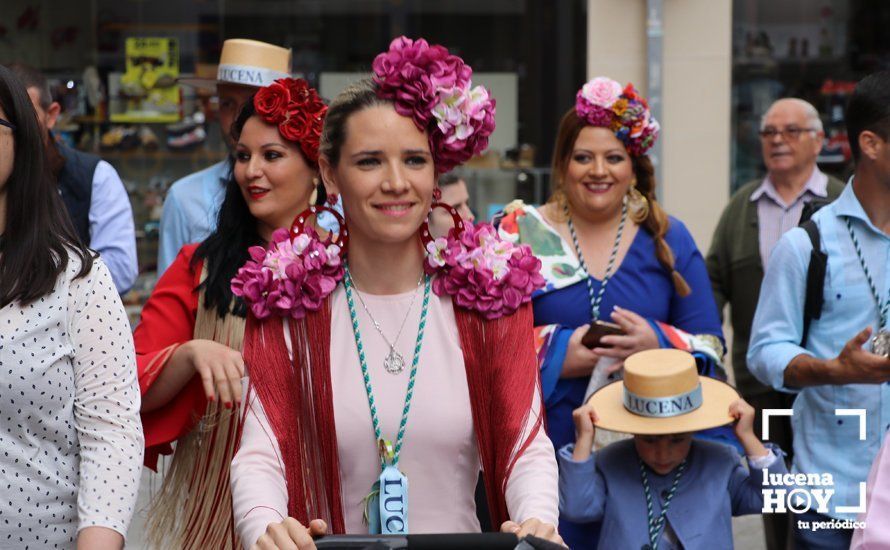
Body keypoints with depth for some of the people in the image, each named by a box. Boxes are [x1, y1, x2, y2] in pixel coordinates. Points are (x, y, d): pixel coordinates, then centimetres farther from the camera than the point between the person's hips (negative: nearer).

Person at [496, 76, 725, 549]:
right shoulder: (519, 234, 4)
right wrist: (557, 353, -16)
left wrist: (657, 344, -15)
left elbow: (711, 347, 5)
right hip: (548, 452, -1)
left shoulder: (667, 240, 9)